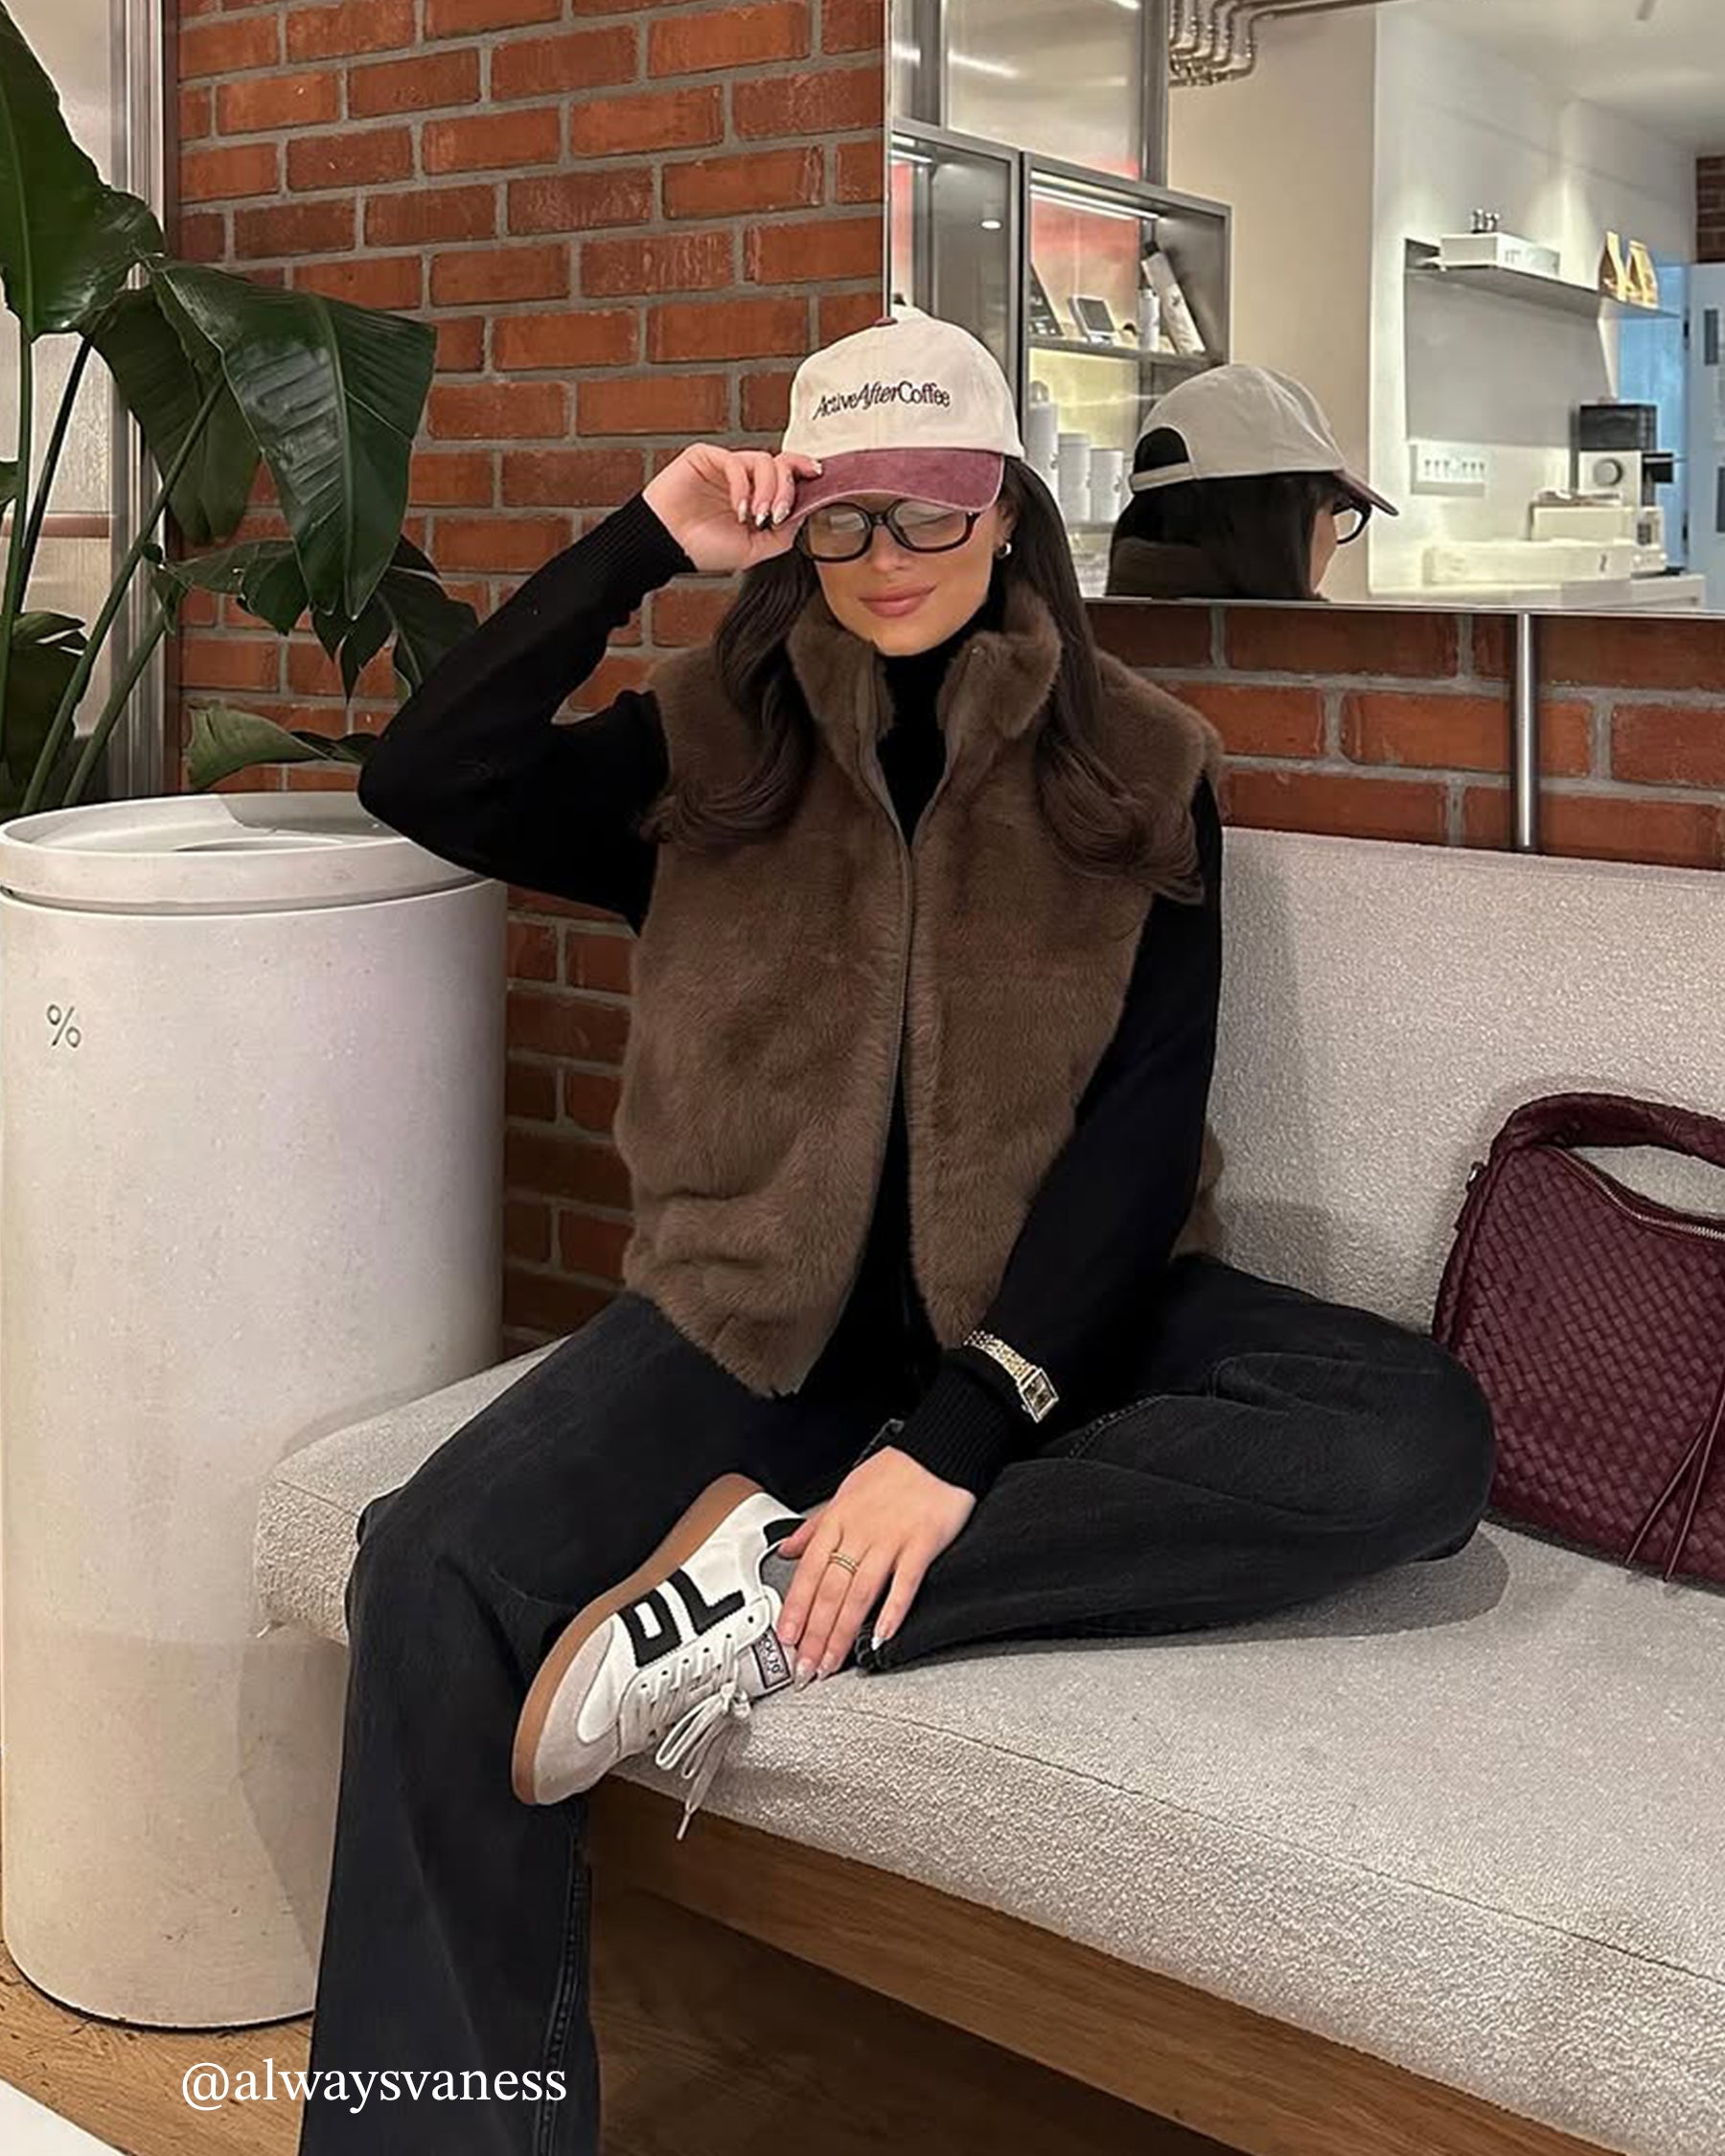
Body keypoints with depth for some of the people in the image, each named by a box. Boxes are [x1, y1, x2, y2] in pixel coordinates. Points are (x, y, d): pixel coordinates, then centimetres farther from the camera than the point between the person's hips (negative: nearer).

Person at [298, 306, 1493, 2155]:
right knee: (434, 1577, -27)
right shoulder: (714, 750, 8)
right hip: (764, 1309, 0)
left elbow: (1144, 1125, -6)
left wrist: (963, 1433, -18)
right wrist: (649, 537, -8)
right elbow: (422, 780, -5)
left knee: (1413, 1439, -28)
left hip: (1053, 1308, 1)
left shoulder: (1137, 773, 4)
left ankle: (785, 1594, -25)